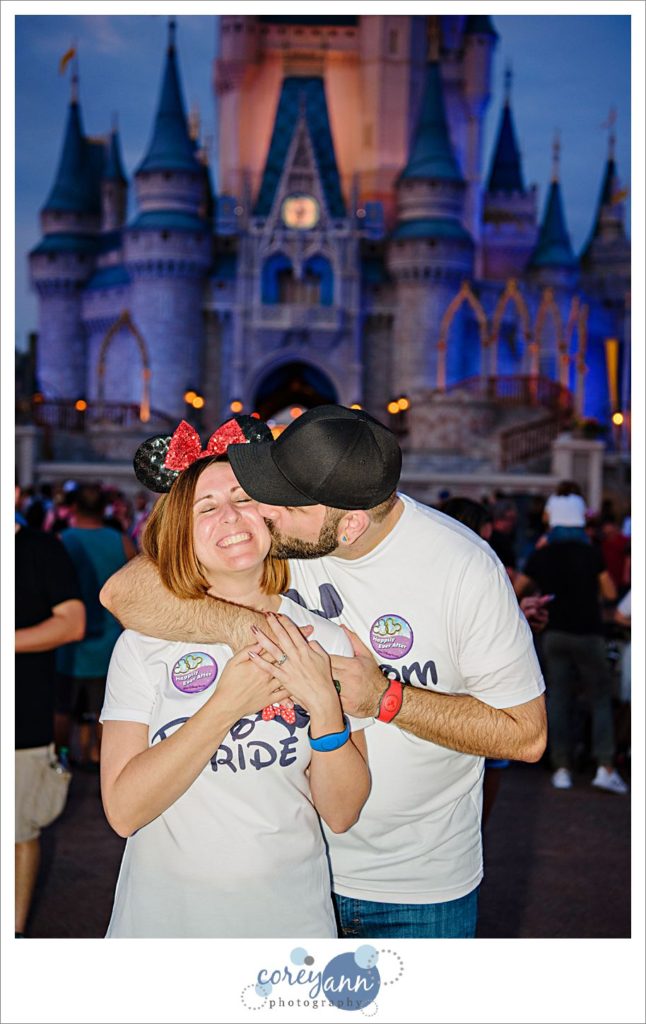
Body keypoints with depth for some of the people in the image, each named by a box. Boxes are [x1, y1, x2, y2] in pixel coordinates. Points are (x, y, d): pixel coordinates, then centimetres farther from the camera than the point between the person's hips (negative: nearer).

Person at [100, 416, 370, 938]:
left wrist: (325, 706, -21)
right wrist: (225, 707, -23)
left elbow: (341, 814, -6)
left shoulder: (324, 640, -7)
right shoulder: (144, 642, -9)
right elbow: (123, 811, -16)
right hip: (163, 914, -1)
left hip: (289, 914, 1)